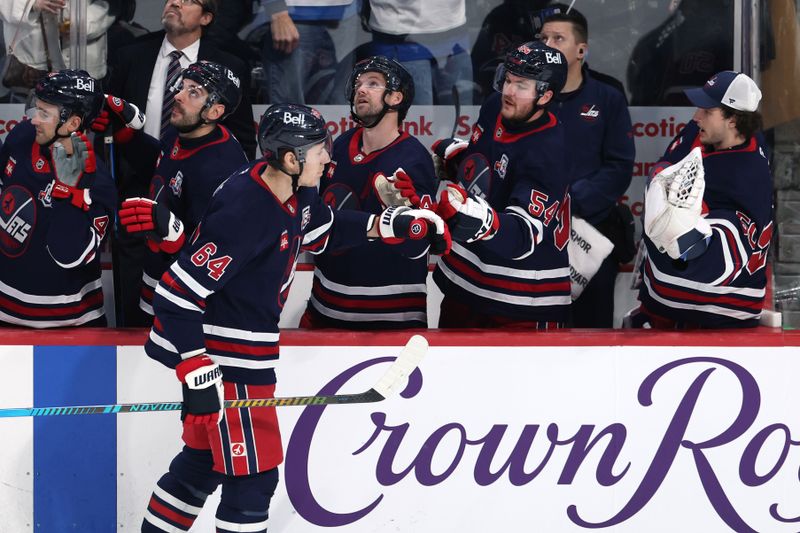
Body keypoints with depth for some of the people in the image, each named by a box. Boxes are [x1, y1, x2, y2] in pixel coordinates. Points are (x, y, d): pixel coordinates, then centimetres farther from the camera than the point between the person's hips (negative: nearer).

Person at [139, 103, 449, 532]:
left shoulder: (295, 194, -1)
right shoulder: (243, 213, -28)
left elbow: (323, 232, 23)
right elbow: (176, 294, -28)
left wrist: (388, 224, 9)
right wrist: (197, 373, -29)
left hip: (249, 347, 10)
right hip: (222, 359, -10)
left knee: (202, 459, 20)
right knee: (252, 475, -3)